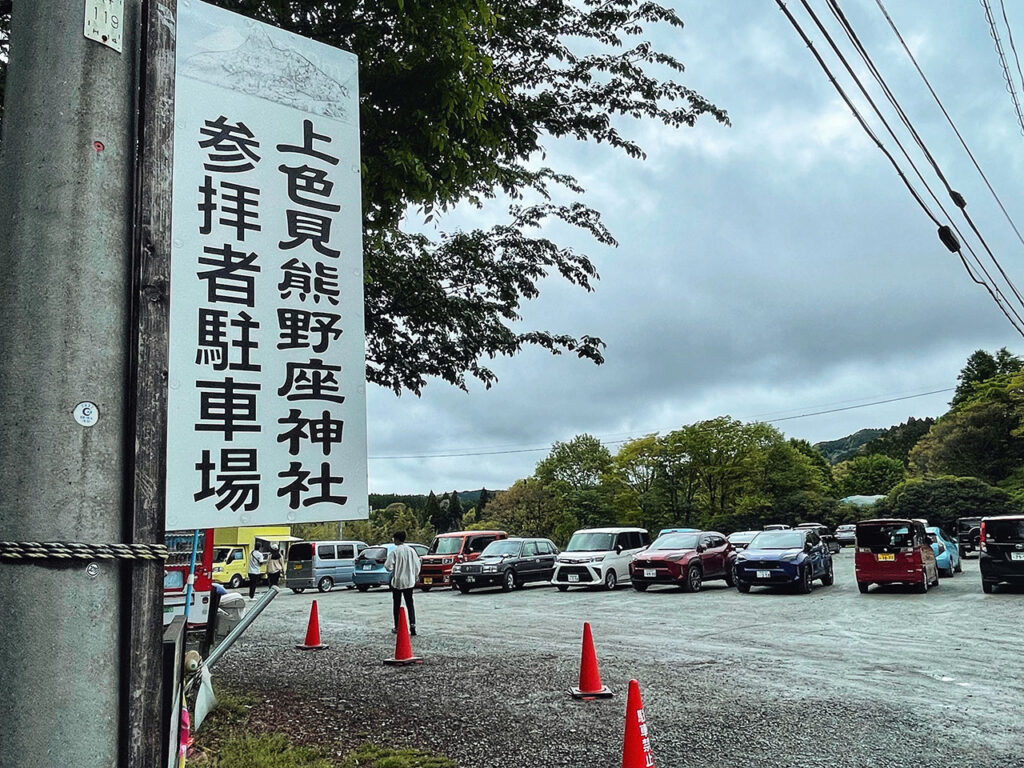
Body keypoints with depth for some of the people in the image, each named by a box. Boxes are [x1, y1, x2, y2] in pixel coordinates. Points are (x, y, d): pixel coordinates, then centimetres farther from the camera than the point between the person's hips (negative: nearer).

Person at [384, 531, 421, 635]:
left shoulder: (394, 551, -13)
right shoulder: (411, 550, 0)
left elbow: (388, 567, -15)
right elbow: (417, 566, 4)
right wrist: (414, 576, 19)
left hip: (397, 582, -3)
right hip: (409, 582, 3)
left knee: (396, 604, 9)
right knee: (410, 604, 6)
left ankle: (397, 627, 13)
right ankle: (412, 624, -8)